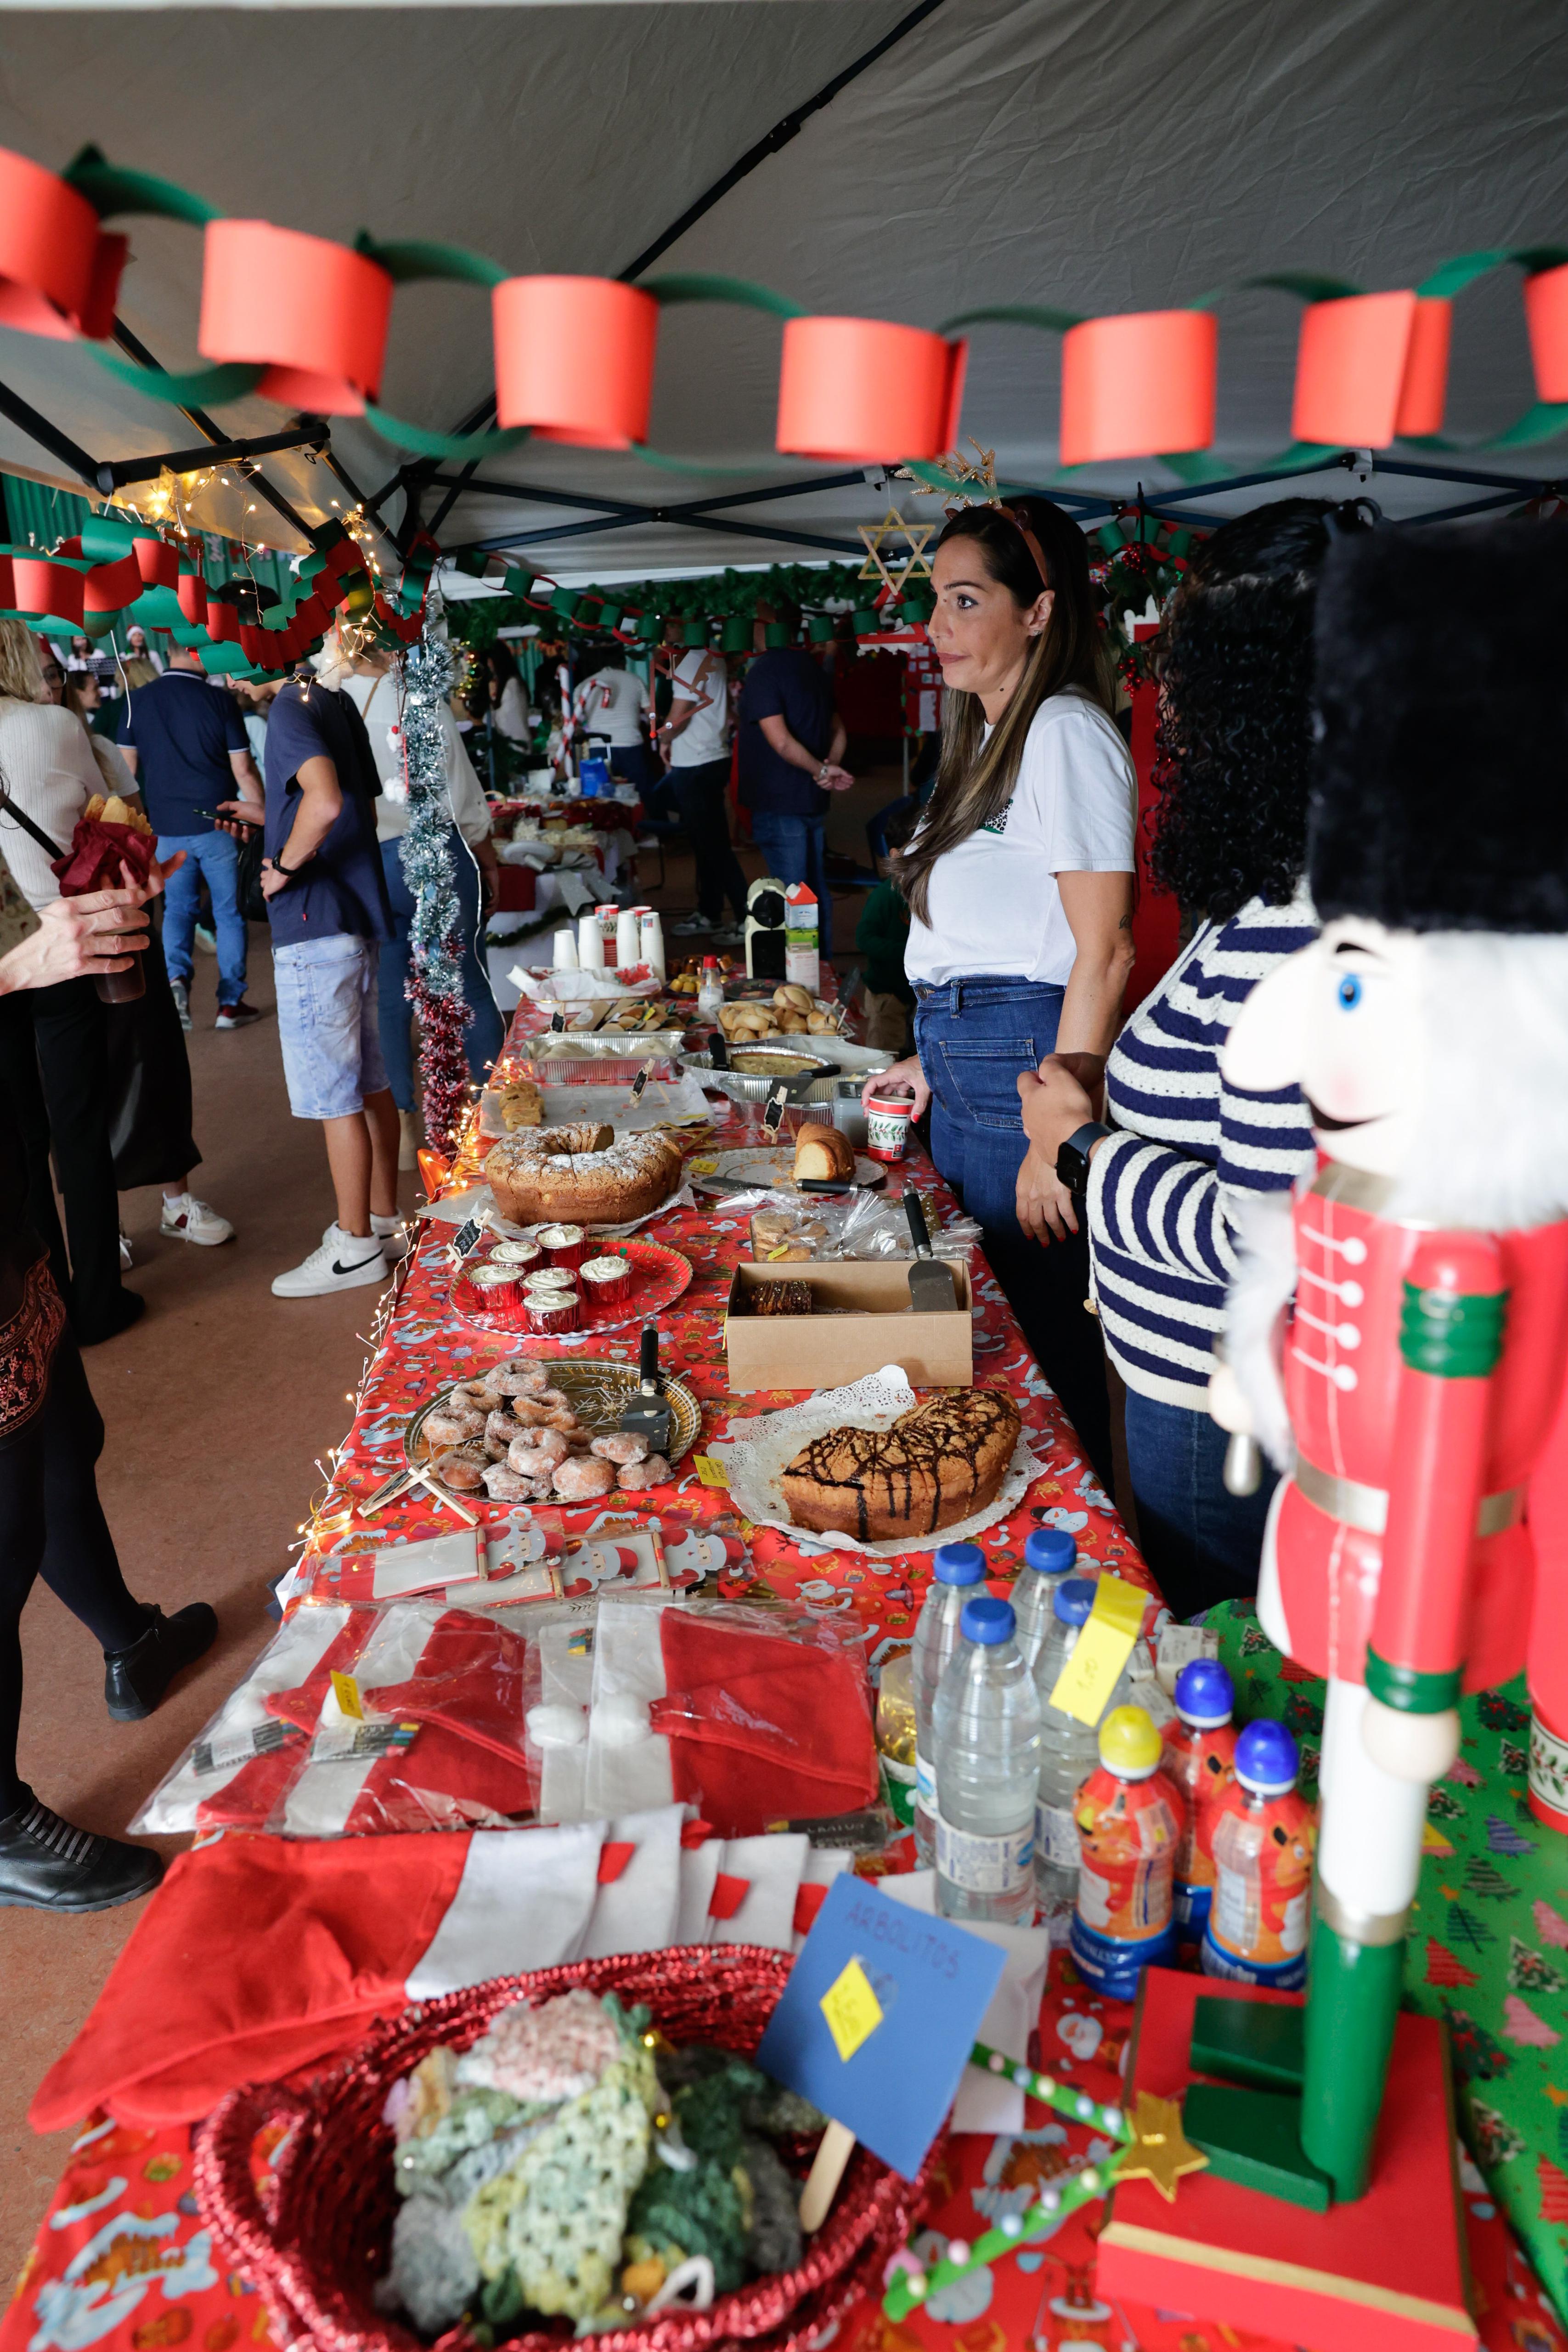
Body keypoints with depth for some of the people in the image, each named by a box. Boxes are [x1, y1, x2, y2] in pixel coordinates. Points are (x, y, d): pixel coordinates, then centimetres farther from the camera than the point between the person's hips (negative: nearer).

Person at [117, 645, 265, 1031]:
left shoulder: (137, 701, 0)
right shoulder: (220, 700, -8)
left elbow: (128, 769, 4)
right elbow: (244, 771, -8)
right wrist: (263, 812, 5)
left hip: (168, 827, 3)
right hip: (219, 824, -2)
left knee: (178, 908, 15)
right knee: (229, 912, 8)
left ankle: (176, 976, -10)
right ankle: (230, 1003, 11)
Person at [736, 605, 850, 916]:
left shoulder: (764, 672, -15)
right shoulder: (815, 670, 11)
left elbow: (782, 743, -21)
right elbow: (838, 731, 17)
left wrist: (822, 771, -9)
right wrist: (829, 767, 0)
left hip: (780, 805, -8)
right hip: (814, 802, 8)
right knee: (817, 890, 14)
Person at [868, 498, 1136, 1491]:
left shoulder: (1068, 732, -14)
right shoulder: (996, 735, 17)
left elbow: (1104, 953, -19)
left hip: (1027, 1069, -10)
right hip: (967, 1064, 10)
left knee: (1041, 1343, 2)